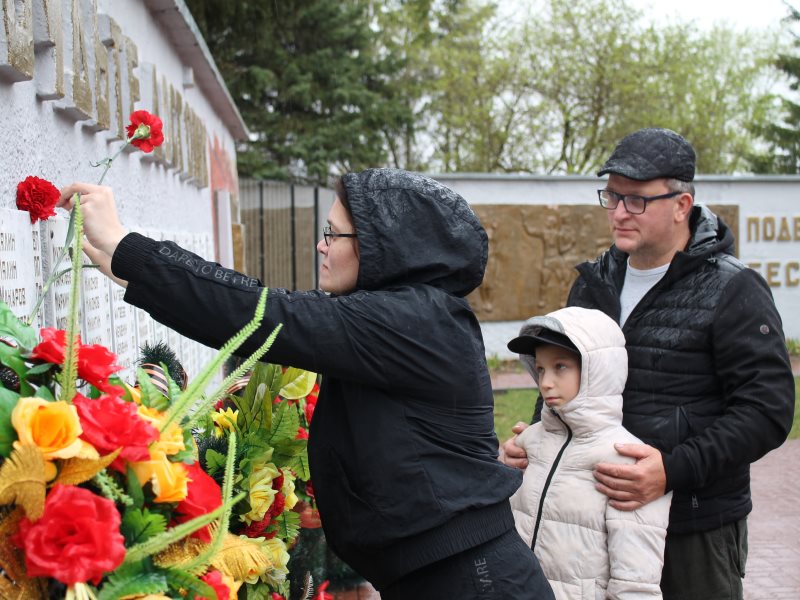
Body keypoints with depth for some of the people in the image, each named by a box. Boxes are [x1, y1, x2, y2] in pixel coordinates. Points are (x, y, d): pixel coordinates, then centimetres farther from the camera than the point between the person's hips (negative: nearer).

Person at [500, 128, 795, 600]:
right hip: (598, 514, 5)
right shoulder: (594, 282, 7)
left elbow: (768, 408, -15)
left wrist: (675, 470, -26)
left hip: (697, 529, -5)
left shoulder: (732, 291, -11)